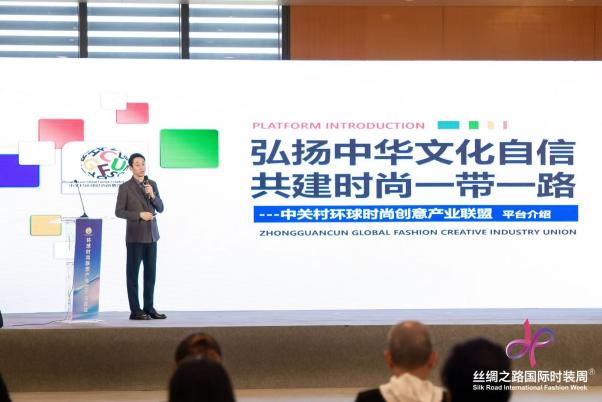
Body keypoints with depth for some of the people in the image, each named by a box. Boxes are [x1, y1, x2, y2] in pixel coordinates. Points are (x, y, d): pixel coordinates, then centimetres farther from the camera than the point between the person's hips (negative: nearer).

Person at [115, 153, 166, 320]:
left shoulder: (152, 184, 10)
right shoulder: (125, 187, -3)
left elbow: (160, 208, 9)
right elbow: (119, 212, -6)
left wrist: (153, 195, -9)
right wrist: (139, 215, -16)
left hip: (151, 235, 5)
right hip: (135, 236, -5)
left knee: (150, 272, 6)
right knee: (133, 273, -2)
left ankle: (149, 308, 13)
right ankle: (135, 311, 0)